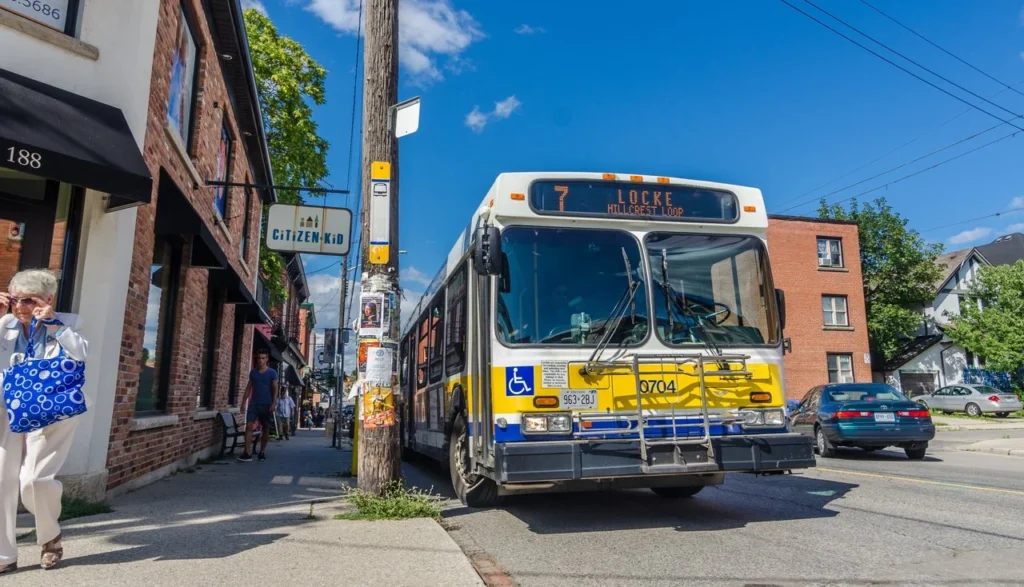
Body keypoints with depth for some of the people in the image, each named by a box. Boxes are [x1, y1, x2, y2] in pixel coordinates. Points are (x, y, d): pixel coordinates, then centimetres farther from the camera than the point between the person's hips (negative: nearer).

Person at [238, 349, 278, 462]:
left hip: (266, 404, -2)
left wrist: (274, 403, -14)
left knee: (265, 428, 6)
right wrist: (243, 401, 6)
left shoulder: (272, 373, -2)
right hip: (254, 403, 2)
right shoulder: (253, 372, 8)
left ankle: (262, 452, 17)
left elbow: (275, 389, -4)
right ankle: (248, 453, -13)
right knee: (249, 426, -11)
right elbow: (249, 387, 12)